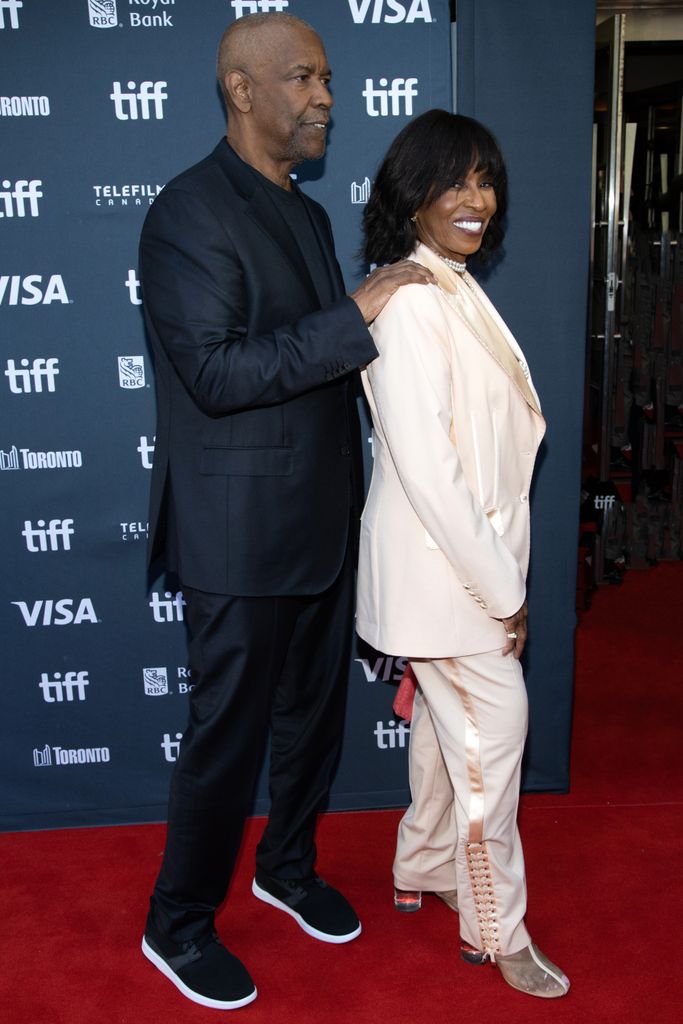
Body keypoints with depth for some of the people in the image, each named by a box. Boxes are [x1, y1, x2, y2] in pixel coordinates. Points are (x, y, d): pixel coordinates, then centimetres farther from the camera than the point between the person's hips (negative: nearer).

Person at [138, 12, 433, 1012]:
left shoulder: (306, 214, 14)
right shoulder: (189, 213, -14)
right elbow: (214, 371, -24)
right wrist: (356, 318, -24)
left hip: (324, 521, 8)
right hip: (242, 533, -8)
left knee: (315, 710, 19)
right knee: (229, 730, 4)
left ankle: (288, 866, 42)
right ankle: (178, 926, 26)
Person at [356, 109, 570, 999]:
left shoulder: (457, 289, 11)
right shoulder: (407, 300, -20)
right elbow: (423, 465, -25)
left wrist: (501, 570, 13)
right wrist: (501, 588, -18)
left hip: (473, 552, 9)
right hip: (444, 564, -9)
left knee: (447, 718, 20)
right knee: (492, 732, 1)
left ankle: (425, 869, 40)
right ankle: (496, 929, 20)